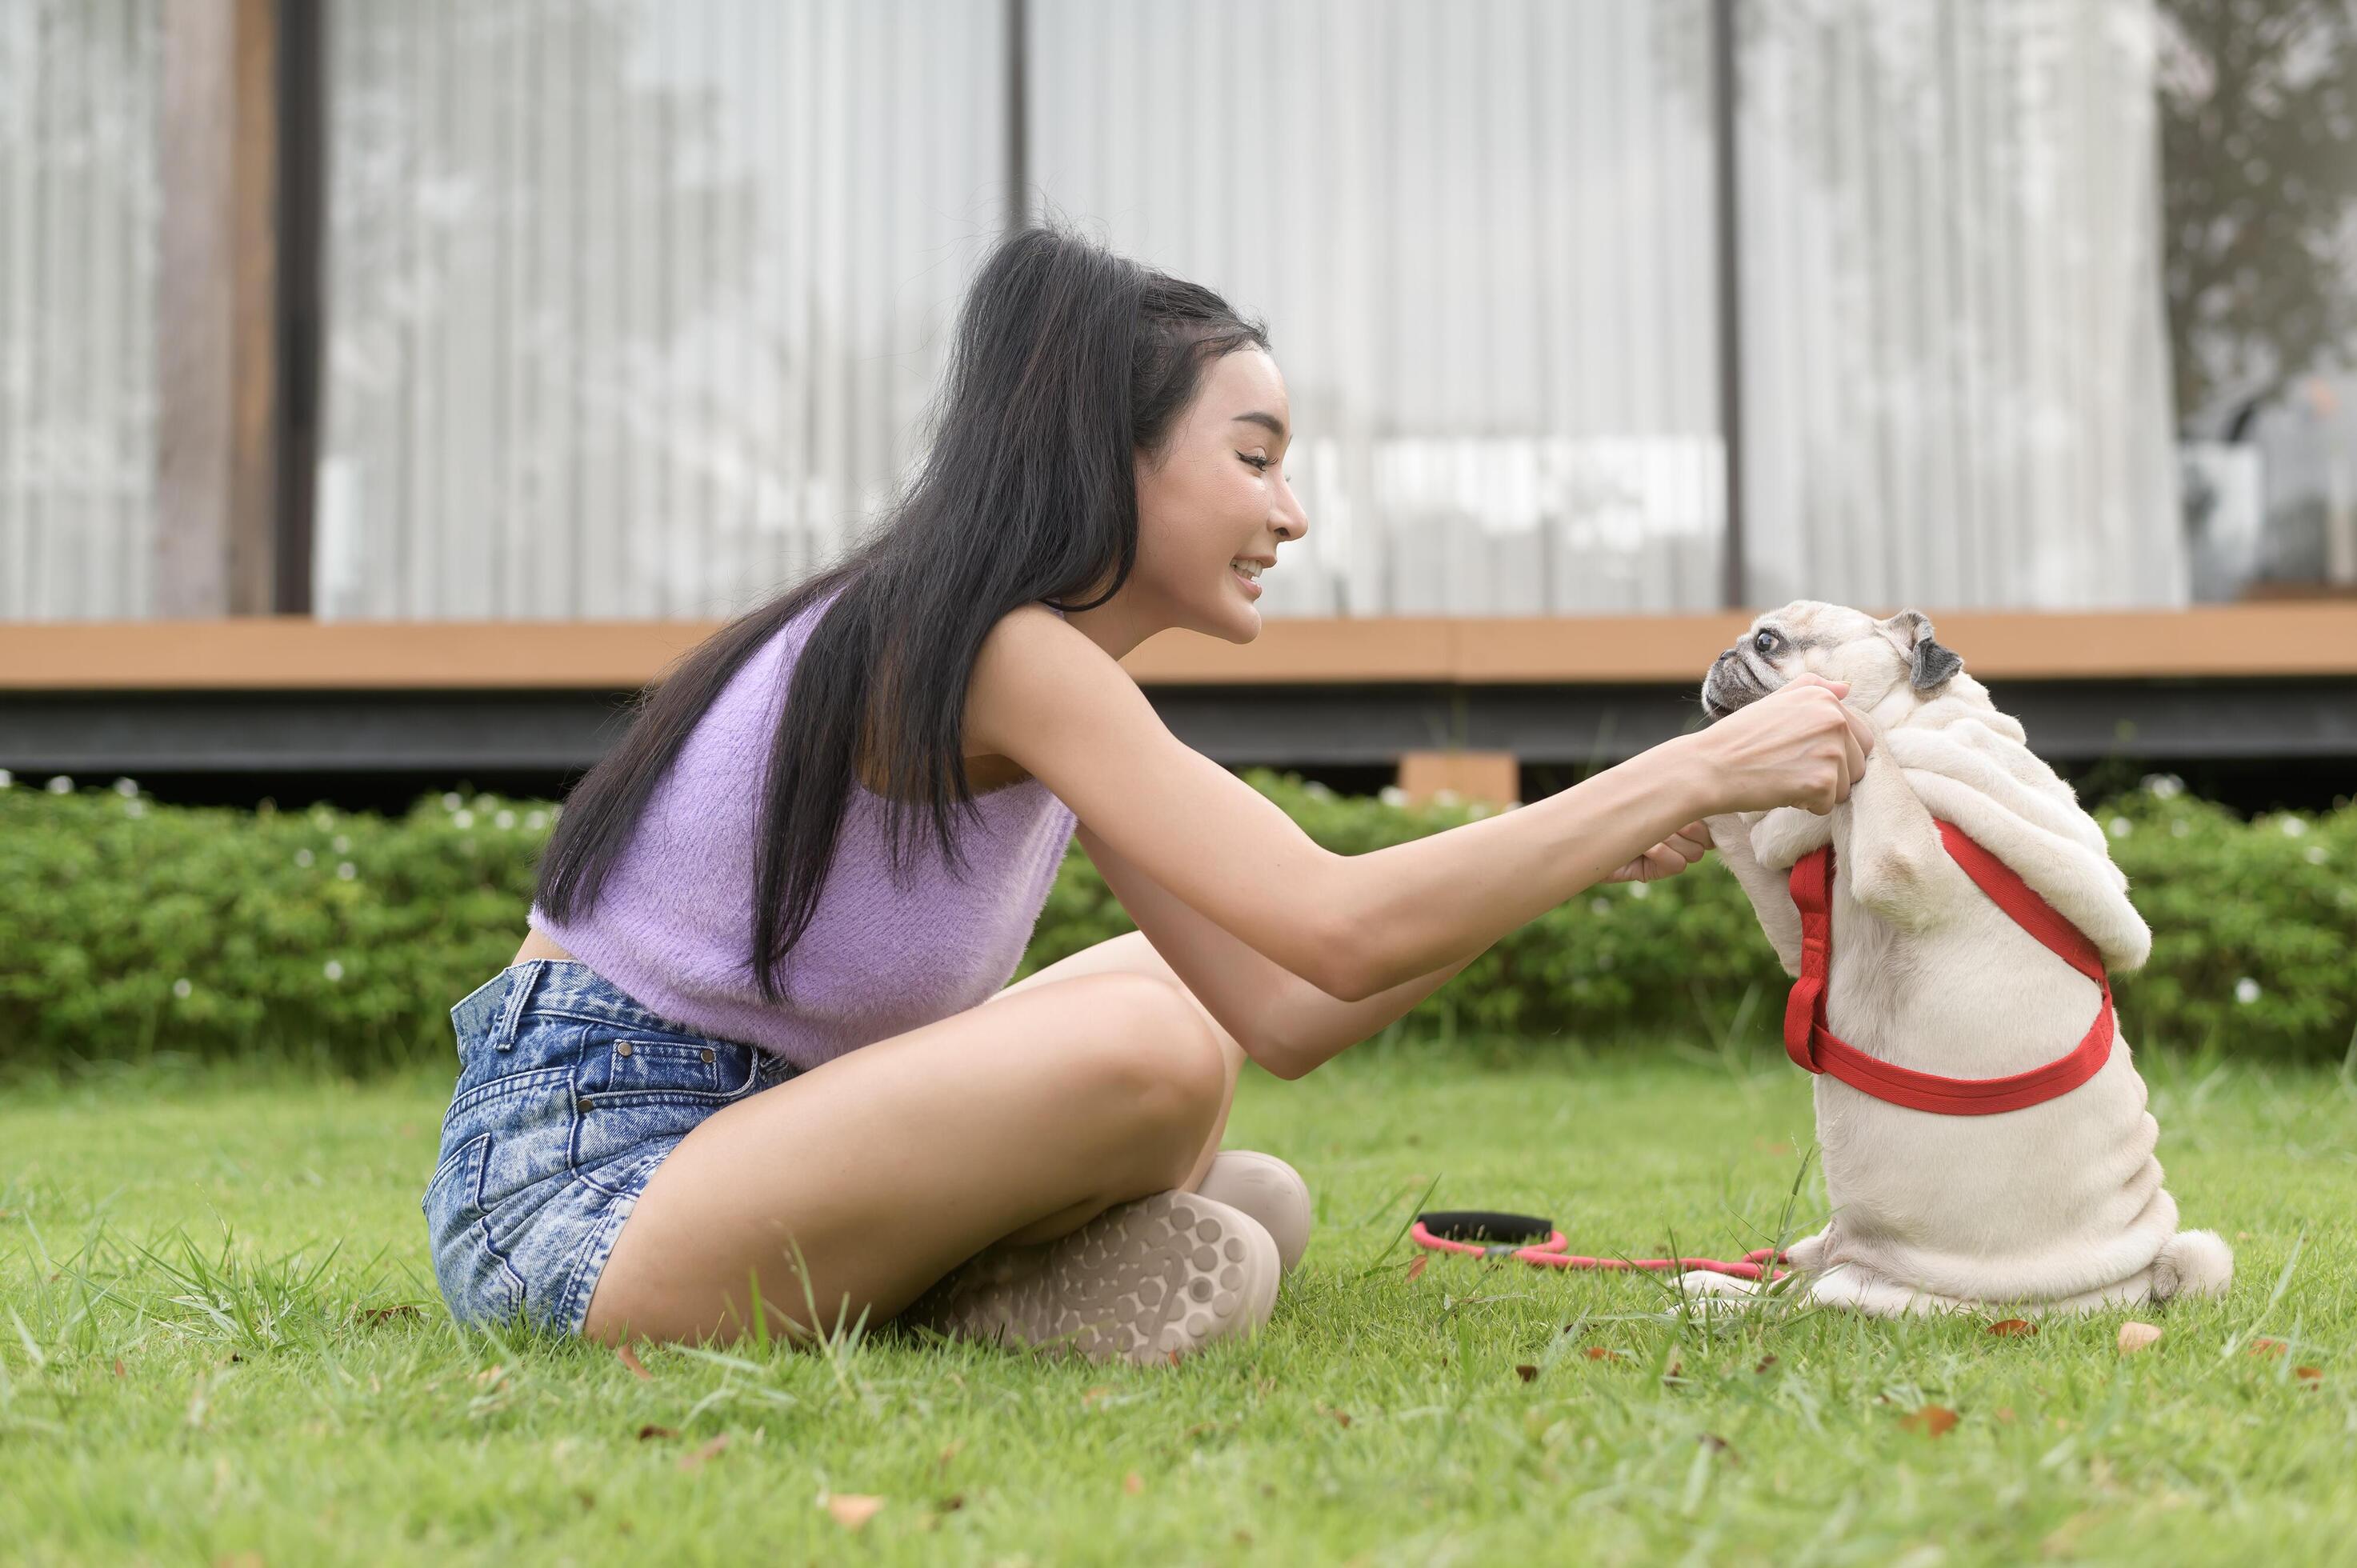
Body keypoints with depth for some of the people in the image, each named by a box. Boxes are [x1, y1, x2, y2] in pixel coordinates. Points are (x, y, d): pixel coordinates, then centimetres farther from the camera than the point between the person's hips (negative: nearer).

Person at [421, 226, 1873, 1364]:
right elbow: (1343, 933, -27)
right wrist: (1690, 772, -20)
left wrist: (1581, 850, 1)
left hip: (738, 1127, 10)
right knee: (1156, 1045, -30)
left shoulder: (1069, 691, 11)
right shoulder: (1002, 648, -18)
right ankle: (965, 1292, -3)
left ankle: (926, 1281, -1)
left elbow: (1284, 1014, 7)